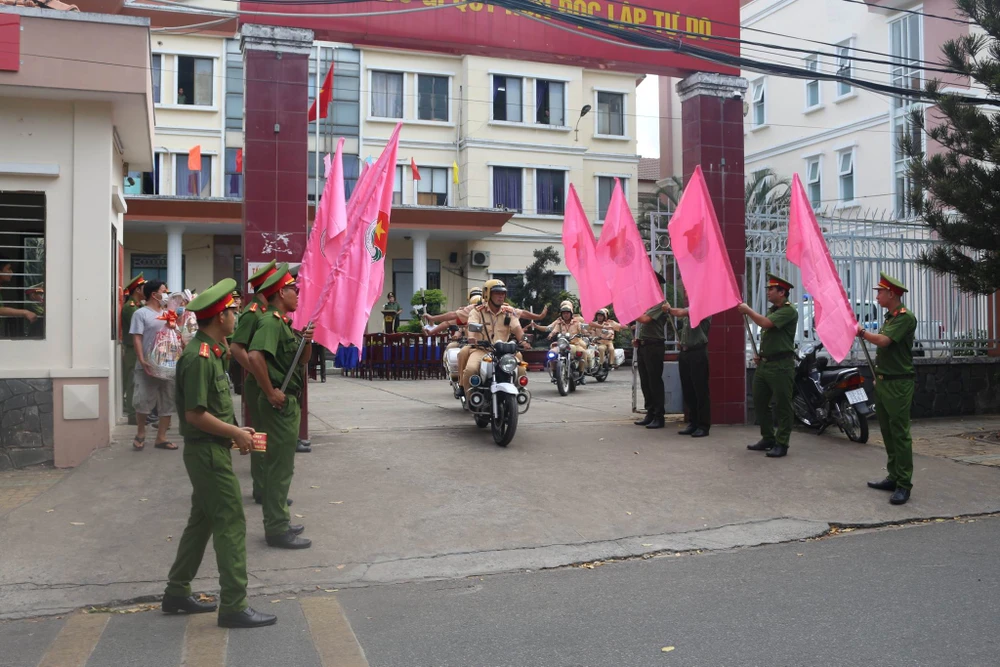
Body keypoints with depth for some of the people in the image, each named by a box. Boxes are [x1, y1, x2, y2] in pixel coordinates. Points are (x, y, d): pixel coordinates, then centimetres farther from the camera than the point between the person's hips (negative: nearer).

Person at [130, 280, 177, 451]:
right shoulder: (141, 313, -5)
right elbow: (137, 338, -11)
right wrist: (142, 361, -21)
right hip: (148, 365, -6)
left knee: (167, 403, 7)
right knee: (143, 402, -2)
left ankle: (161, 438, 15)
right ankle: (140, 434, 20)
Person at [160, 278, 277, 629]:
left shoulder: (209, 353, 12)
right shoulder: (199, 357, -20)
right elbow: (195, 414, -23)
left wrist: (236, 430, 9)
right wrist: (236, 433, -16)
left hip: (207, 451, 10)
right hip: (208, 452, -10)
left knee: (202, 521, 19)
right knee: (231, 524, -5)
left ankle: (177, 593, 30)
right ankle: (233, 606, 2)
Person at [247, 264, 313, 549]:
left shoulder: (285, 323, 14)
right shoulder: (271, 322, -16)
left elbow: (302, 360, 20)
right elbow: (255, 356, -32)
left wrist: (307, 341, 1)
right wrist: (271, 392, -25)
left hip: (290, 402, 10)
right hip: (279, 404, -10)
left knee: (281, 466, 17)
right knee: (280, 467, -3)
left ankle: (277, 523, 28)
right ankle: (277, 530, 6)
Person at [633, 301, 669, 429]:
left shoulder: (659, 303, -9)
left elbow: (645, 319, -22)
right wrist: (637, 339, 10)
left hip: (653, 346, -9)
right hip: (642, 346, 9)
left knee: (655, 382, -6)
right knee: (645, 383, 11)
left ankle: (659, 417, -1)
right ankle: (650, 414, 19)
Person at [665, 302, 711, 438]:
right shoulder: (688, 309, 17)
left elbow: (681, 313, -21)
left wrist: (669, 309, -4)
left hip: (698, 352, -8)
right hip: (685, 352, 8)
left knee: (700, 390, -4)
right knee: (687, 390, 10)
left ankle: (704, 426, 2)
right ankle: (693, 423, 19)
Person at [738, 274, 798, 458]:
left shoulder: (789, 311, -12)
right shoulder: (771, 310, 17)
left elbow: (765, 323, -24)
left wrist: (748, 310, -11)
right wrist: (760, 354, 14)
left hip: (781, 366, -9)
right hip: (764, 363, 10)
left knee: (782, 406, -3)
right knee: (759, 402, 12)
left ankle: (781, 444, 3)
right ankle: (768, 438, 22)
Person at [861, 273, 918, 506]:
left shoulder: (906, 317, -14)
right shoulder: (889, 317, 15)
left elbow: (883, 341, -24)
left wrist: (862, 332, -9)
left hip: (898, 384, -9)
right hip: (883, 382, 9)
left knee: (900, 434, -7)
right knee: (888, 433, 13)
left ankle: (904, 485, -4)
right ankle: (893, 477, 20)